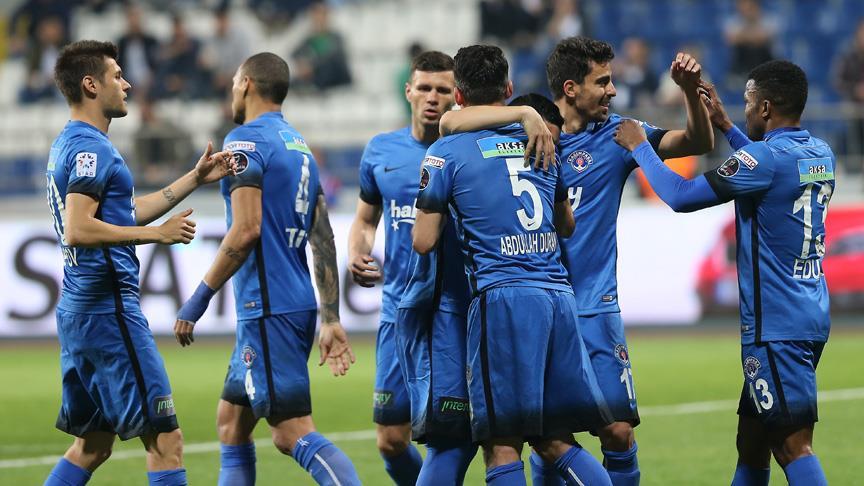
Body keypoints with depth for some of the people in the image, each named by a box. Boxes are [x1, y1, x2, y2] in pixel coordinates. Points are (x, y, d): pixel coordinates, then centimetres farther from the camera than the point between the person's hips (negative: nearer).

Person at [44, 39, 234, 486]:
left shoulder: (67, 145, 18)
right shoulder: (90, 148, -14)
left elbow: (125, 213, 25)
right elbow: (78, 229, -24)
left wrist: (195, 178, 24)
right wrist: (159, 234, -19)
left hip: (78, 311, 10)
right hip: (108, 310, -10)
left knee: (91, 446, 14)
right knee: (165, 440, -7)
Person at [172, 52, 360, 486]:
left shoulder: (245, 140, -9)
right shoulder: (300, 146, 17)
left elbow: (246, 230, -18)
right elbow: (323, 241, 14)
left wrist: (199, 298, -13)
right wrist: (331, 320, 14)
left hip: (268, 311, -9)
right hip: (298, 305, 9)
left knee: (296, 435, -12)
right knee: (231, 422, 16)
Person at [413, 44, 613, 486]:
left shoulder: (446, 153, 1)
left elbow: (424, 241, 0)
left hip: (503, 297, -5)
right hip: (559, 296, 5)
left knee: (502, 446, -2)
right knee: (556, 441, 12)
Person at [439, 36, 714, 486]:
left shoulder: (616, 136, 5)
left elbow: (698, 142, 4)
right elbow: (451, 123, -14)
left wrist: (691, 90, -15)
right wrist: (529, 113, -25)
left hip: (594, 310, 1)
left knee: (618, 432, -7)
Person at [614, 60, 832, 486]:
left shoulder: (766, 157, -16)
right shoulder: (820, 154, 10)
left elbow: (681, 196, -12)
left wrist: (639, 147, 2)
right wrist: (725, 126, 34)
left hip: (776, 324, -9)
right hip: (811, 317, 9)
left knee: (793, 445, -12)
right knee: (751, 442, 16)